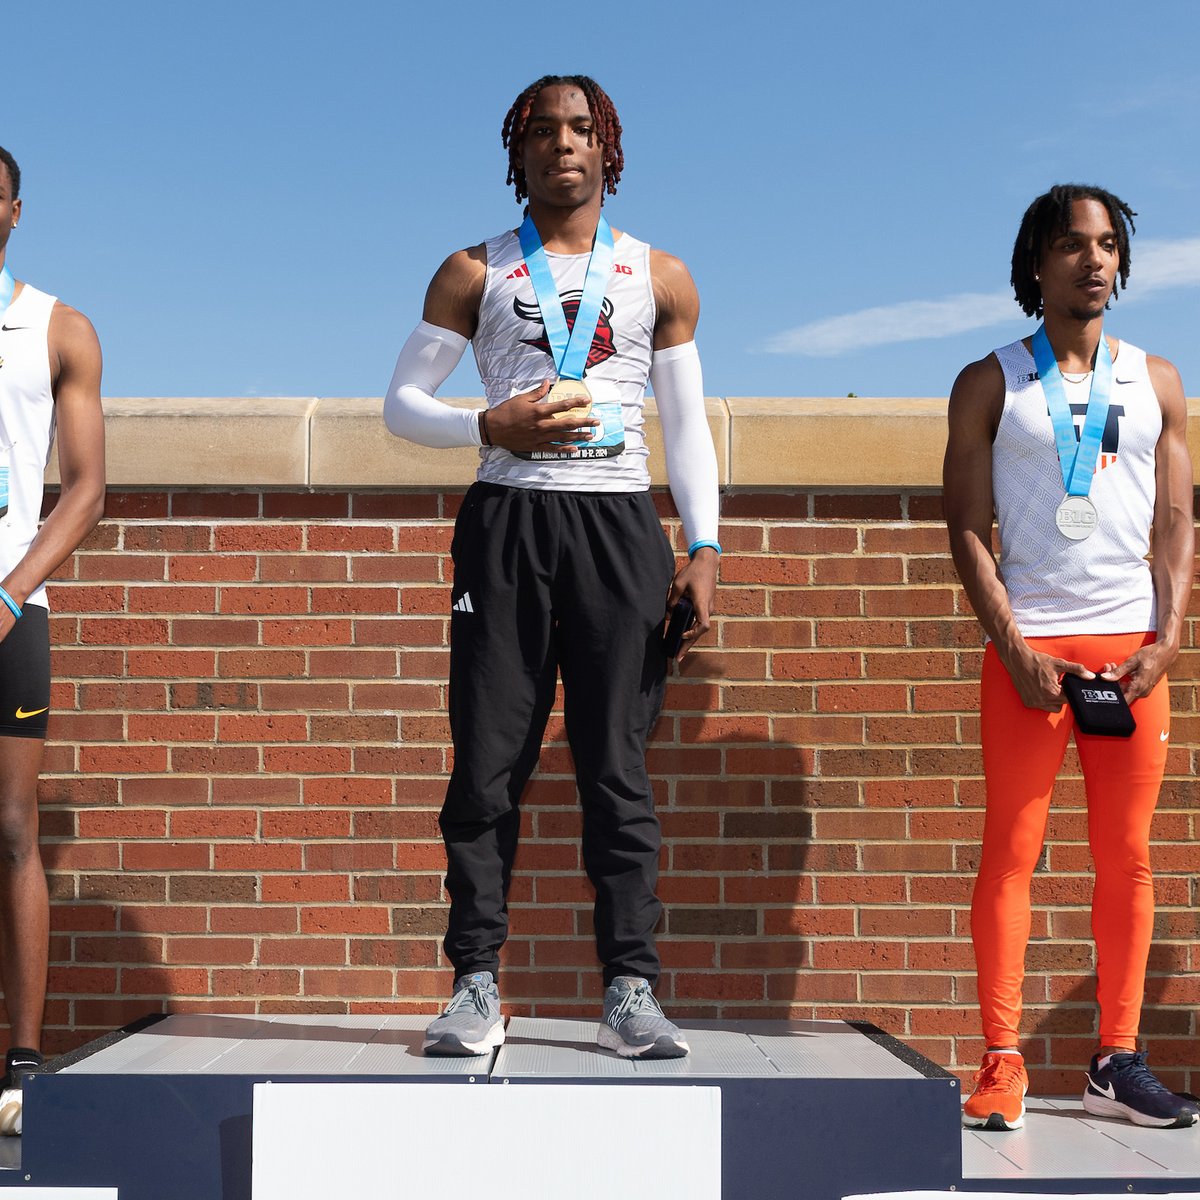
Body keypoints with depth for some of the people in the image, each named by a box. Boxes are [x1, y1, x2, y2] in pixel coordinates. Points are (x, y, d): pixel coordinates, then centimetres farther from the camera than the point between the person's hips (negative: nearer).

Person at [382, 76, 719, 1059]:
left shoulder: (661, 278, 15)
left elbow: (687, 426, 13)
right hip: (506, 521, 0)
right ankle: (477, 987, 4)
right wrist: (492, 426, -10)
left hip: (619, 524, 0)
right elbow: (403, 403, 9)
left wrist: (703, 550, 2)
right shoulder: (474, 273, 12)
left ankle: (631, 991, 3)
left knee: (618, 765, -2)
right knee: (489, 763, -2)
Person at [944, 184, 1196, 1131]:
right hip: (1030, 644, -2)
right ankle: (1001, 1064, -1)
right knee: (1012, 851, -3)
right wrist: (1013, 647, -9)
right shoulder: (991, 384, 6)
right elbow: (967, 526, 1)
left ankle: (1118, 1061, 11)